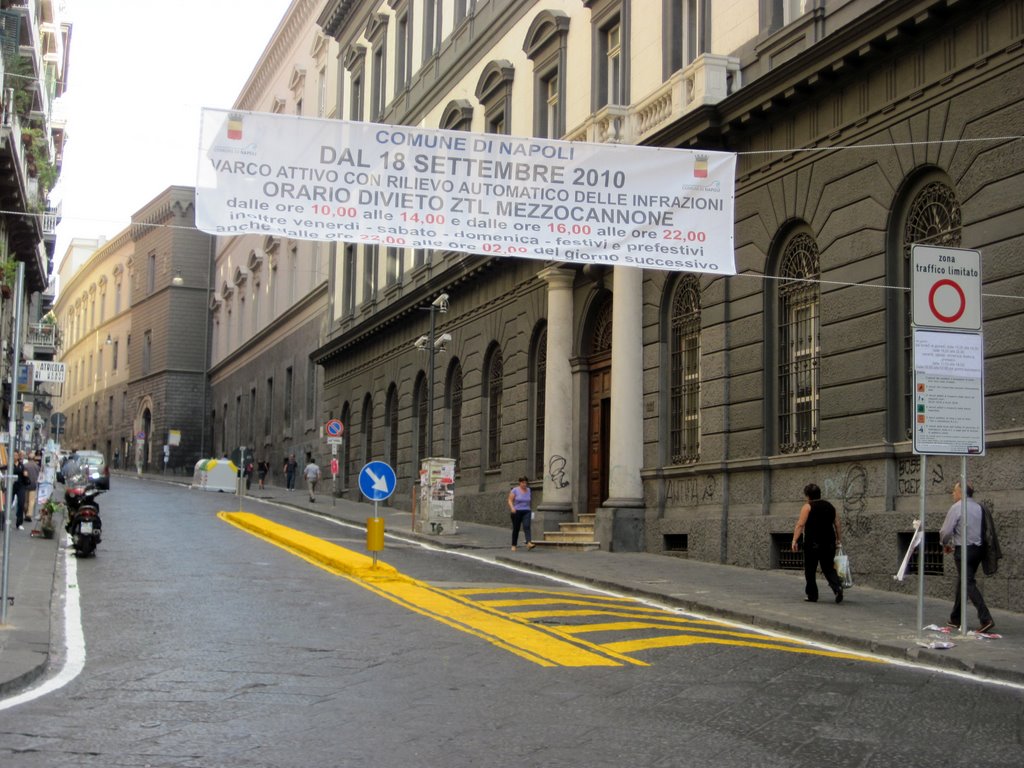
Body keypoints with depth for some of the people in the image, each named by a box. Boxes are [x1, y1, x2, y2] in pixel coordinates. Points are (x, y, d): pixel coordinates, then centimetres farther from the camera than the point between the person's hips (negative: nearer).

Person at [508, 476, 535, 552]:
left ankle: (529, 543, -33)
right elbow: (510, 500, -7)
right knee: (516, 529, 5)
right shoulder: (515, 490, -3)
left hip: (526, 512, 2)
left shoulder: (528, 490, 10)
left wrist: (530, 509, 22)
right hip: (516, 511, -2)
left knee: (527, 526, -18)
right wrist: (512, 508, -23)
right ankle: (514, 545, 18)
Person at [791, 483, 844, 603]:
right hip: (829, 543, 5)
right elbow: (838, 524, 15)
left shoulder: (808, 507, -3)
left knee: (810, 570, 6)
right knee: (829, 568, 10)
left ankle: (812, 595, 9)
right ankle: (837, 586, -14)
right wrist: (839, 539, 22)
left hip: (813, 543, -5)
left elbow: (800, 525, -12)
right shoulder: (830, 506, 15)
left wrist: (795, 540, -13)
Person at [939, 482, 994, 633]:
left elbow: (946, 530, -13)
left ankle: (986, 619, -19)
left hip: (964, 550, -7)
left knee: (969, 584, -8)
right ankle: (956, 619, 23)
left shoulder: (957, 507, -11)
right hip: (978, 549, 7)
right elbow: (982, 529, 15)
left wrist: (945, 545, 8)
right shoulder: (978, 507, 10)